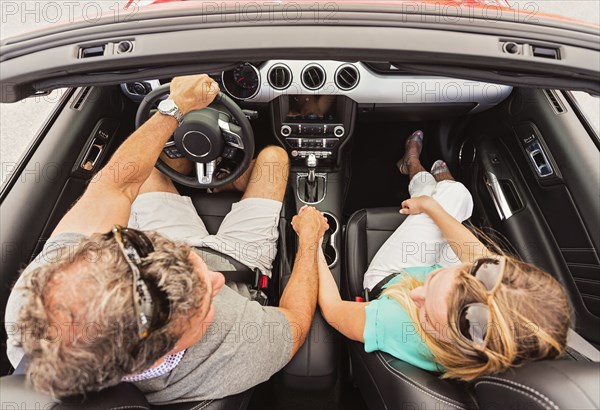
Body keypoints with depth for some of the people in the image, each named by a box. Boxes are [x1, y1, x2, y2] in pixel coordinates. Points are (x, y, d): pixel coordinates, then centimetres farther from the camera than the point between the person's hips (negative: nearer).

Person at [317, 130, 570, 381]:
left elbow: (332, 308, -31)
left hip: (387, 279, -2)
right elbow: (475, 252, -18)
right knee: (453, 192, 15)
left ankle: (415, 168, 49)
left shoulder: (400, 329, -52)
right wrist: (429, 205, -1)